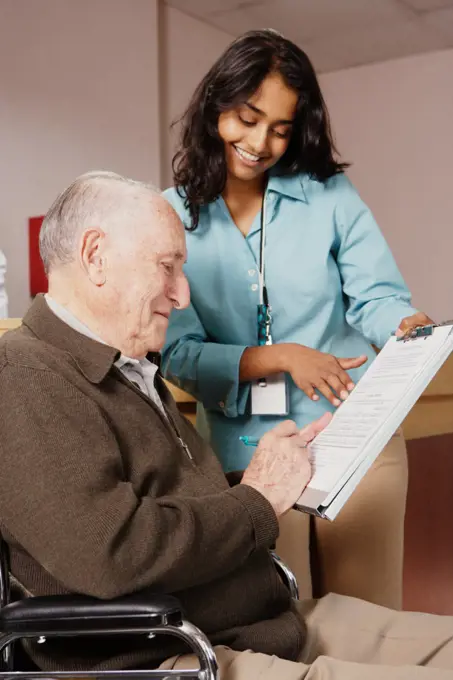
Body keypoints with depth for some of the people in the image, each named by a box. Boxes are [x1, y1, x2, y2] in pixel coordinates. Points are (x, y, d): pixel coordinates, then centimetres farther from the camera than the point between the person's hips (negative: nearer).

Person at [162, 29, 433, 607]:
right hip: (248, 452, 0)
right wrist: (280, 357, -20)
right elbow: (177, 352, -7)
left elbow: (376, 298, -2)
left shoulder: (329, 195, -1)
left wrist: (408, 327, -25)